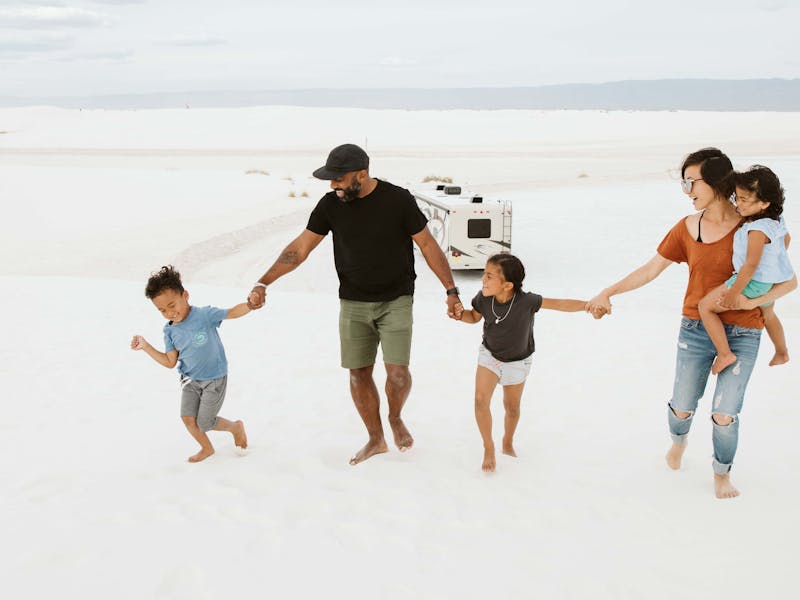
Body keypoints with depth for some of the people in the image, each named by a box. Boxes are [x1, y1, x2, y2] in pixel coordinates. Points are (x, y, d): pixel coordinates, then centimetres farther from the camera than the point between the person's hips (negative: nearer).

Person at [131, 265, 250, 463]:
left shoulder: (204, 315, -21)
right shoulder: (170, 331, -5)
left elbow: (232, 312, -22)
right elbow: (170, 362, 1)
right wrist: (145, 346, -4)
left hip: (214, 379, -5)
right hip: (190, 380, 5)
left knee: (204, 423, -1)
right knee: (187, 418, 0)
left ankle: (236, 427, 28)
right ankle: (207, 448, 28)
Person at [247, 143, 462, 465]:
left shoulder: (398, 200, -14)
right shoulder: (331, 204, -5)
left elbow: (428, 245, -6)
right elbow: (300, 248, -3)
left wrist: (451, 290, -8)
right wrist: (263, 283, -12)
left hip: (396, 301, -3)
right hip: (353, 304, 3)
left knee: (397, 371, -13)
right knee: (359, 373, 6)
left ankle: (396, 418, 20)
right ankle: (375, 440, 25)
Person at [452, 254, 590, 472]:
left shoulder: (525, 301, -32)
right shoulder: (483, 298, -21)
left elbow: (559, 304, -31)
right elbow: (475, 317, 0)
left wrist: (588, 305, -43)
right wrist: (460, 314, -21)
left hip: (517, 362, -1)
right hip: (489, 355, 1)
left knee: (512, 408, 15)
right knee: (480, 399, -16)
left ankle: (508, 443, 45)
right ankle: (488, 449, 3)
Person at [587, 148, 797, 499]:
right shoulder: (687, 229, 1)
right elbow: (650, 270, 5)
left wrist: (753, 300, -22)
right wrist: (608, 293, -3)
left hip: (741, 335, -3)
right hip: (696, 329, 3)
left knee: (724, 415, -5)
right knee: (682, 408, 8)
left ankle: (721, 474, 24)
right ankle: (678, 439, 45)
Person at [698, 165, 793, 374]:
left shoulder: (758, 230, -31)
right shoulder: (776, 220, -2)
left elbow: (750, 265, -32)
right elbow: (786, 239, 18)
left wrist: (733, 293, -27)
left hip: (754, 283, -10)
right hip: (771, 282, 10)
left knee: (705, 306, -5)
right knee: (768, 314, 36)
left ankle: (724, 354, -5)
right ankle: (782, 353, 58)